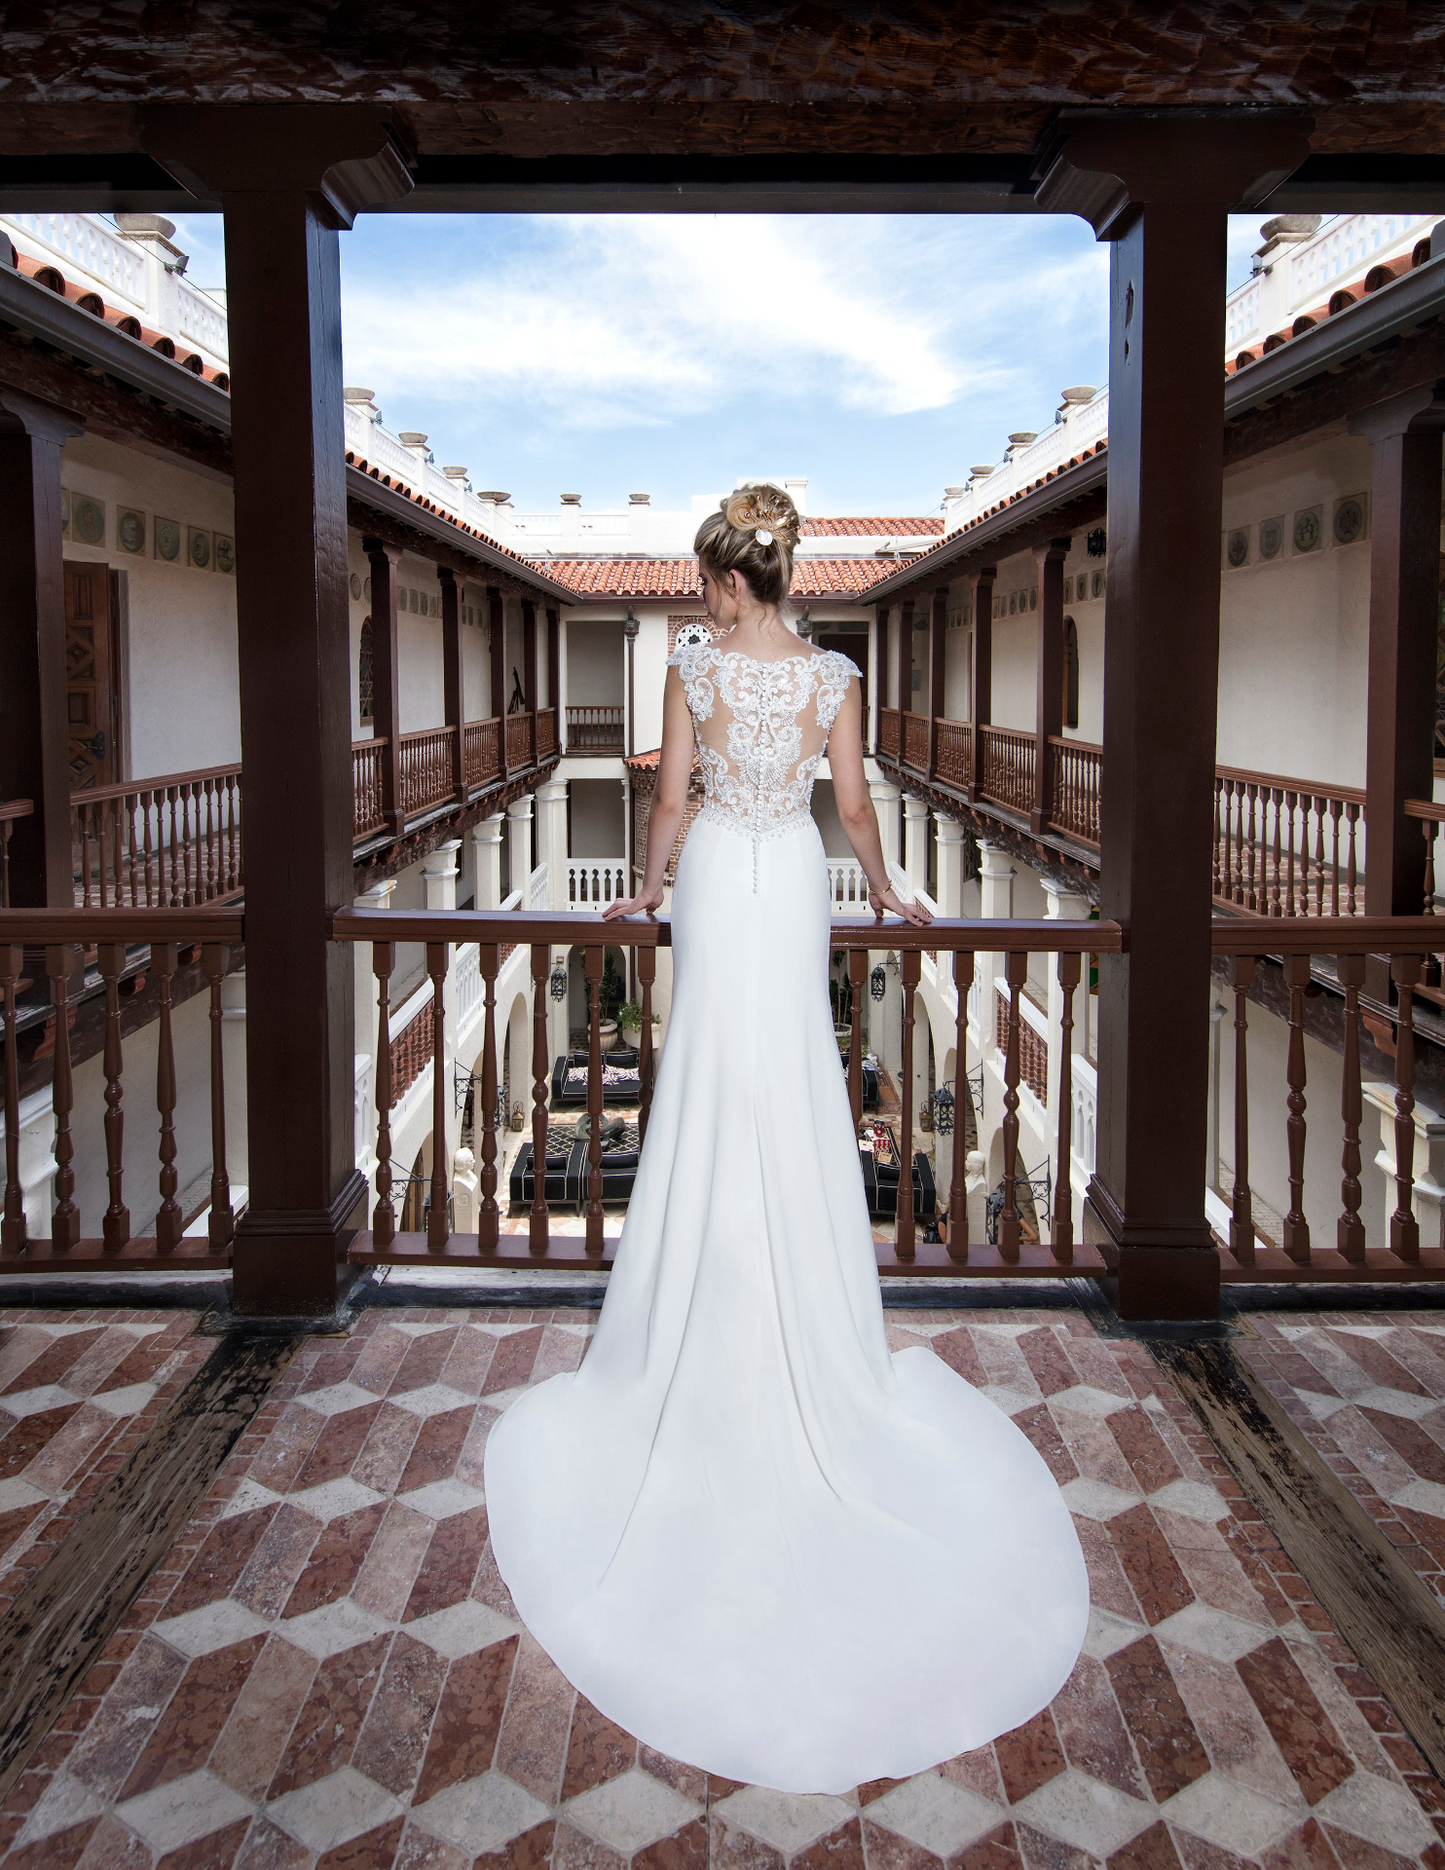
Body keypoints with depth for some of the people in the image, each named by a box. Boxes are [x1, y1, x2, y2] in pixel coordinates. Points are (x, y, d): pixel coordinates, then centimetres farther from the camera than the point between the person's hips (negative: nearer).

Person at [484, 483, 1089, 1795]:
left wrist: (649, 889, 12)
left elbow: (672, 798, -3)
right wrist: (884, 892, 17)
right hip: (795, 886, 2)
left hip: (719, 883, -1)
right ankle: (811, 1344, 16)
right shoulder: (834, 675, -3)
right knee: (798, 1101, 9)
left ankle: (710, 1351, 15)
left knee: (716, 1098, 7)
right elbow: (853, 802, 1)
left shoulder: (696, 669, -7)